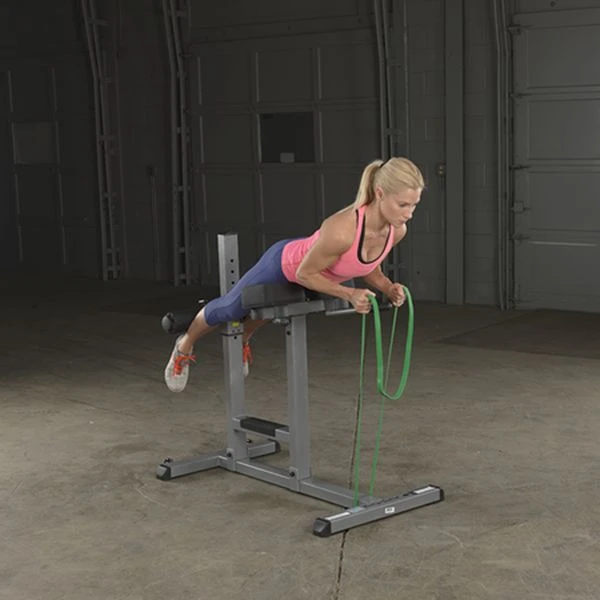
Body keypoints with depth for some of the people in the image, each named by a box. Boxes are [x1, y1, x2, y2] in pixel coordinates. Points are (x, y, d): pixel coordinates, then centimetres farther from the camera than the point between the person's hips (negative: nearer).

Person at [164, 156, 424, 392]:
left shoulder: (397, 230, -25)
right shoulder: (341, 230, -46)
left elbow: (367, 265, -4)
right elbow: (304, 274, -30)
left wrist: (387, 287, -21)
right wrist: (348, 294, -36)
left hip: (312, 272, 5)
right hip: (285, 265, -5)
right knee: (228, 309, 22)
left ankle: (242, 341, 68)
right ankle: (184, 348, 52)